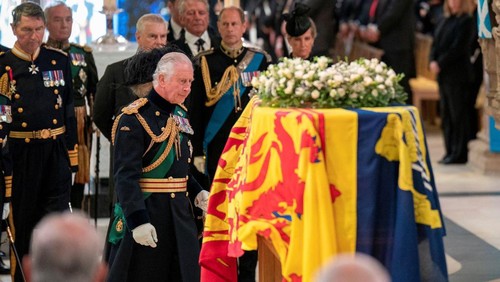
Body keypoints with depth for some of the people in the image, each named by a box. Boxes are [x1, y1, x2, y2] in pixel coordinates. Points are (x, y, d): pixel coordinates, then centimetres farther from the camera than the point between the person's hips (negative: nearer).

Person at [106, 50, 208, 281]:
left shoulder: (180, 114, 11)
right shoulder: (134, 119, -14)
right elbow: (126, 176, -19)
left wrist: (197, 193, 5)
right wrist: (138, 220, -25)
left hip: (179, 213, 7)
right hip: (146, 214, -7)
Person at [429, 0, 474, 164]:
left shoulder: (466, 21, -7)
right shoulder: (445, 20, 15)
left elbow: (458, 48, -14)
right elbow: (436, 43, 13)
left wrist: (440, 64, -14)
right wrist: (433, 62, -4)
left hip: (458, 75, -8)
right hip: (443, 74, 8)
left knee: (458, 115, -4)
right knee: (446, 114, 9)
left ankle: (459, 154, 0)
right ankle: (450, 151, 15)